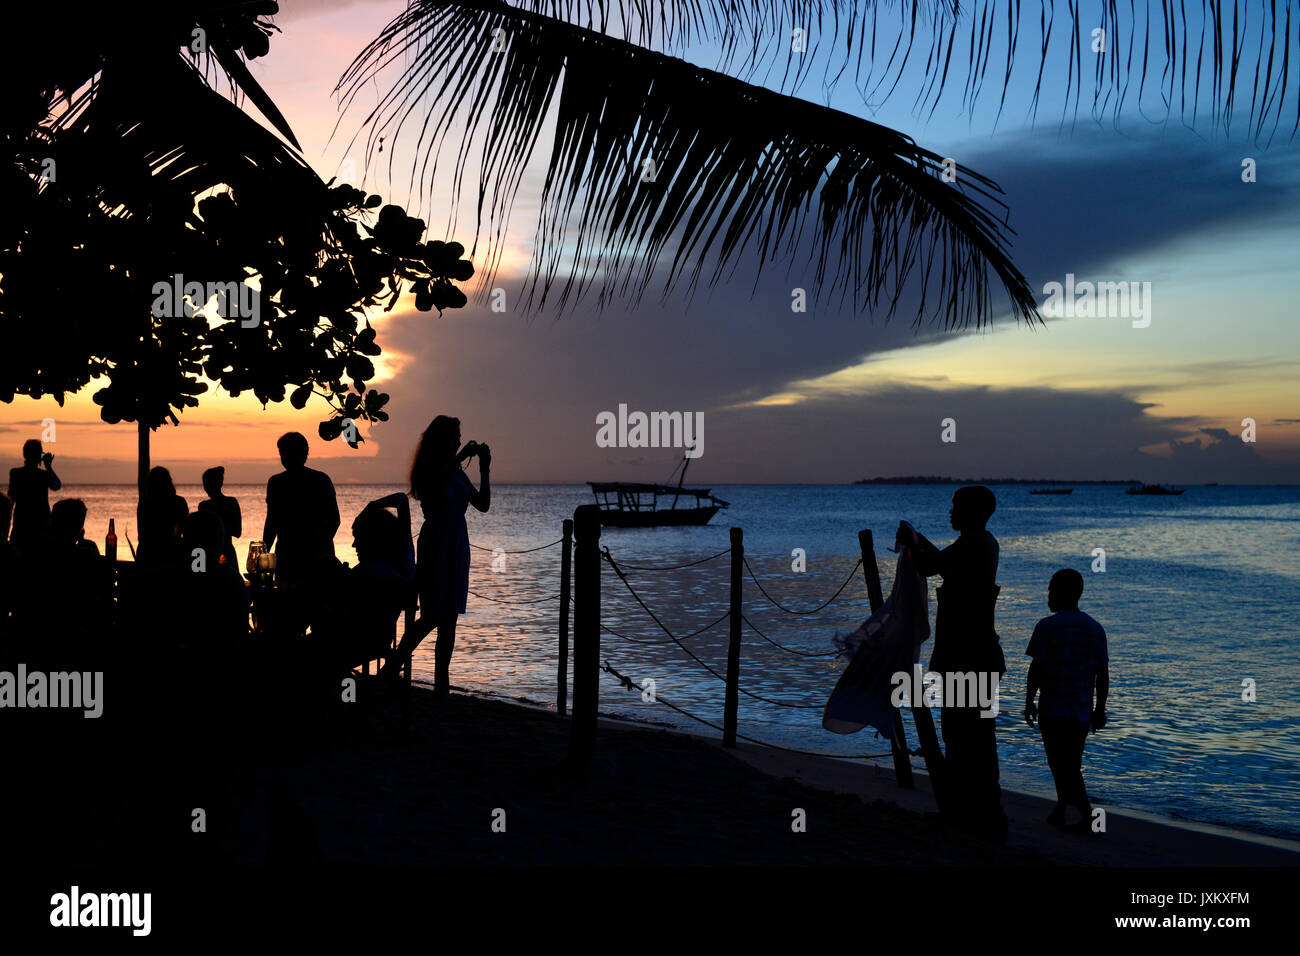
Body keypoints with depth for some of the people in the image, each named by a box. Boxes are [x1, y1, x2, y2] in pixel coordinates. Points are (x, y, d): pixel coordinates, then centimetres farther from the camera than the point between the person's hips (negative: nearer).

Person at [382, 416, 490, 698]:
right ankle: (392, 666, 6)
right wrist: (458, 459, -24)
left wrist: (485, 469, 3)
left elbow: (482, 505, 12)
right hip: (434, 546, -6)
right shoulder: (427, 471, -4)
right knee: (432, 616, -9)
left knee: (449, 618, 3)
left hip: (457, 548, 6)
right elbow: (434, 494, -25)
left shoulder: (457, 473, 13)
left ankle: (442, 681, 6)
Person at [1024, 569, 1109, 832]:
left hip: (1053, 709, -5)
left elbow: (1037, 669, -11)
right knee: (1071, 766, 16)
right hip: (1082, 710, 5)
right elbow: (1103, 674, 8)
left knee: (1061, 766, -3)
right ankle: (1059, 812, 24)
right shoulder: (1095, 629, 8)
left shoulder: (1047, 626, -8)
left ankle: (1088, 814, -15)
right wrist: (1100, 709, 14)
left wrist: (1029, 701, -1)